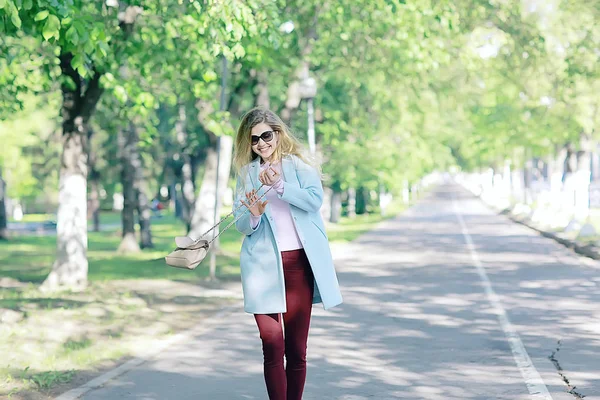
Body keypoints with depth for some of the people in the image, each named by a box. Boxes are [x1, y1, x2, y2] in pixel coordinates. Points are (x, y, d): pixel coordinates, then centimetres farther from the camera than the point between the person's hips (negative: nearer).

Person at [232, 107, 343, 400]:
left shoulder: (298, 165, 7)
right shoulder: (246, 173, 11)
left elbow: (315, 199, -10)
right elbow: (240, 224, 7)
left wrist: (279, 185, -21)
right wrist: (254, 216, -15)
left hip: (299, 262, 0)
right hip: (264, 265, 0)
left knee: (297, 348, 4)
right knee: (272, 345, -8)